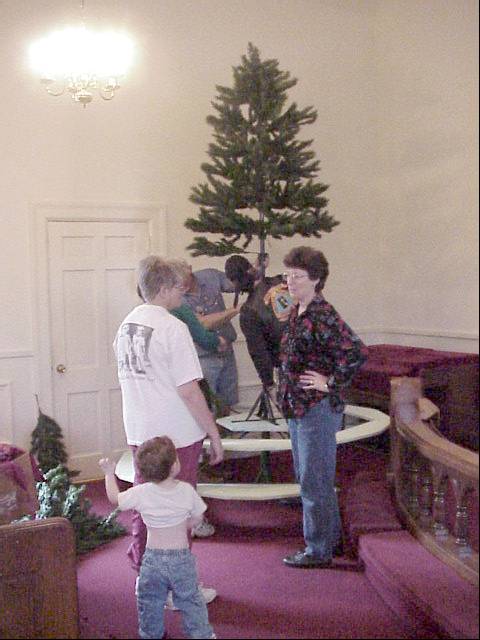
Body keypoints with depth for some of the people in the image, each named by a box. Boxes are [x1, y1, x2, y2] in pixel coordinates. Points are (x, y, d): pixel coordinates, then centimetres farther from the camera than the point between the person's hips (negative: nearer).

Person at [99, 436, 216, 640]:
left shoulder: (141, 493, -16)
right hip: (181, 556, 0)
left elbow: (114, 498, 1)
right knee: (189, 599, 15)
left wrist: (109, 473, 13)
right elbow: (196, 518, -1)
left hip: (153, 556, 0)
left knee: (149, 600, 22)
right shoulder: (186, 491, -15)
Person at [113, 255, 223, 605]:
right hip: (176, 435, -7)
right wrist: (214, 435, -12)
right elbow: (189, 391, -19)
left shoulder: (127, 324, 6)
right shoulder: (172, 327, -18)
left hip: (139, 432, 7)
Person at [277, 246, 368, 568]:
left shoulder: (322, 316, -20)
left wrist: (331, 383, -20)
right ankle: (330, 535, 35)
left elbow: (358, 351, -29)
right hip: (299, 408, 10)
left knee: (315, 480, 1)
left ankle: (319, 550, 16)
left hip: (318, 409, -10)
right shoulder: (297, 312, 8)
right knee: (308, 476, 20)